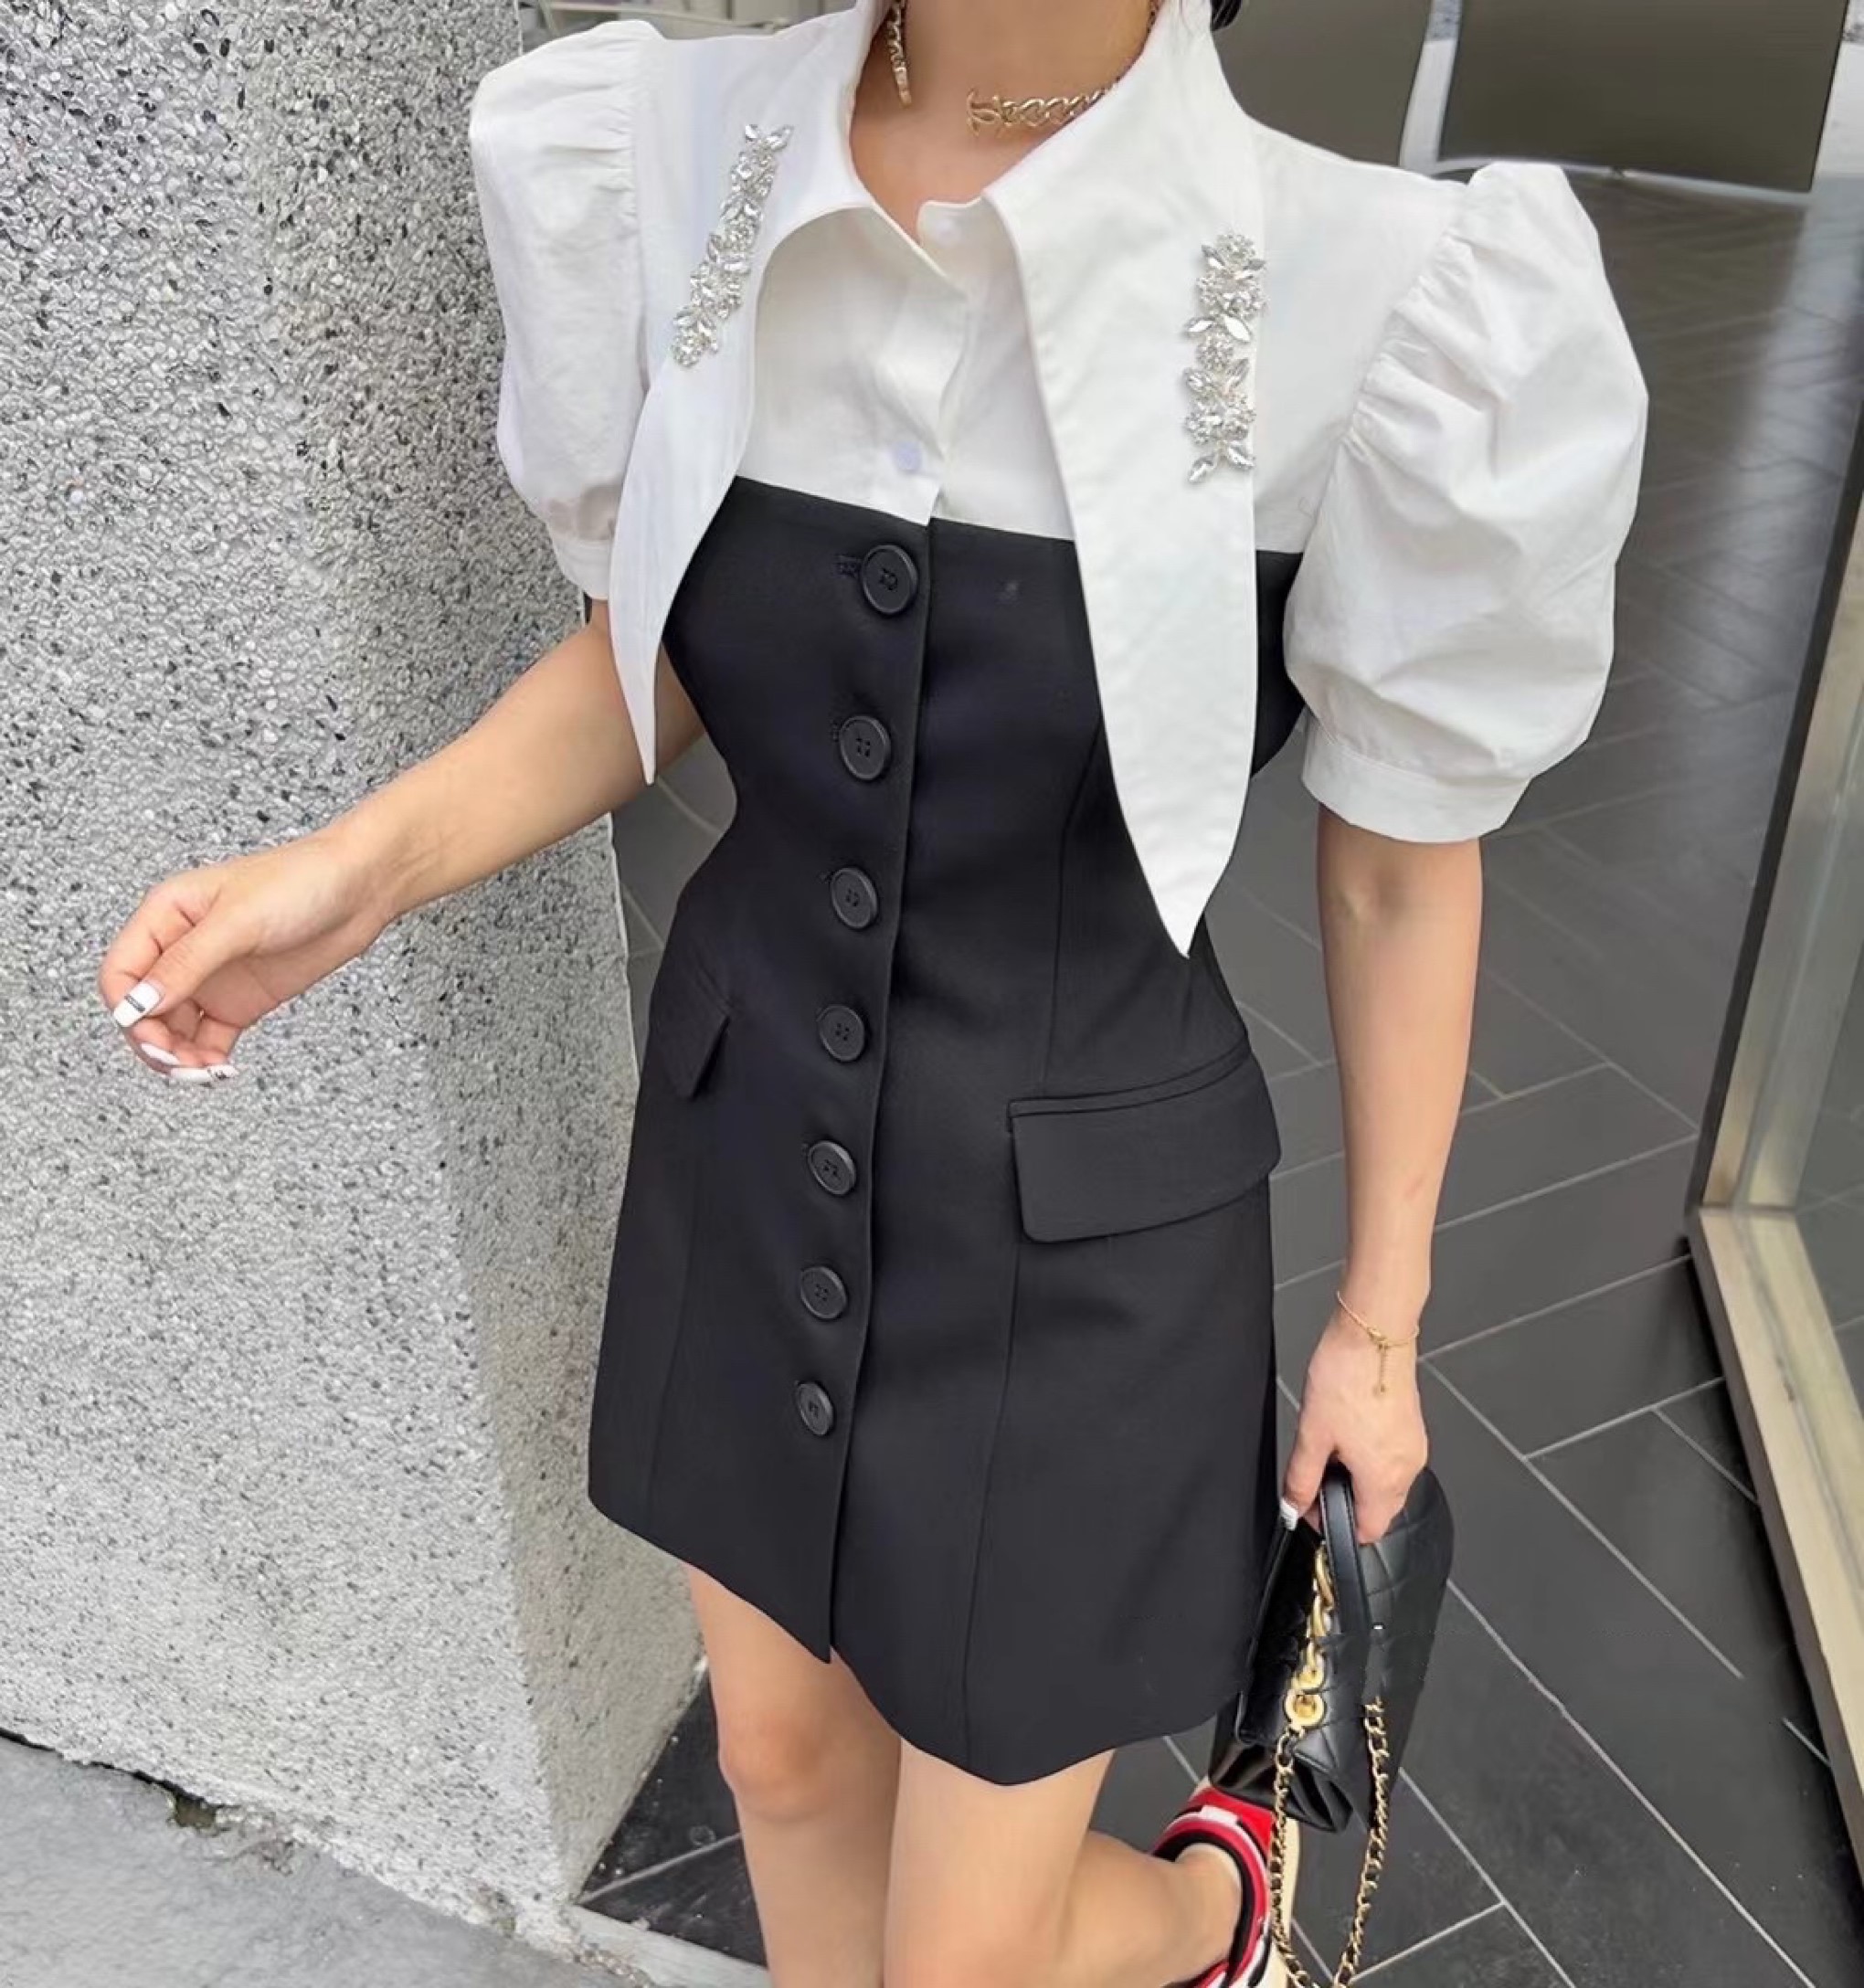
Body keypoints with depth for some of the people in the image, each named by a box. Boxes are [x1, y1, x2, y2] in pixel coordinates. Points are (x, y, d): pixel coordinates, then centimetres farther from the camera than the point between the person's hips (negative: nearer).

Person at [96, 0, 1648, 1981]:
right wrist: (364, 861, -12)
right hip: (752, 1148, 5)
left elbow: (1402, 871, -9)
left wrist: (1380, 1318, 1)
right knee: (785, 1750, 27)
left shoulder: (1370, 292, -22)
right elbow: (651, 651, 4)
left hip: (1077, 1234, -4)